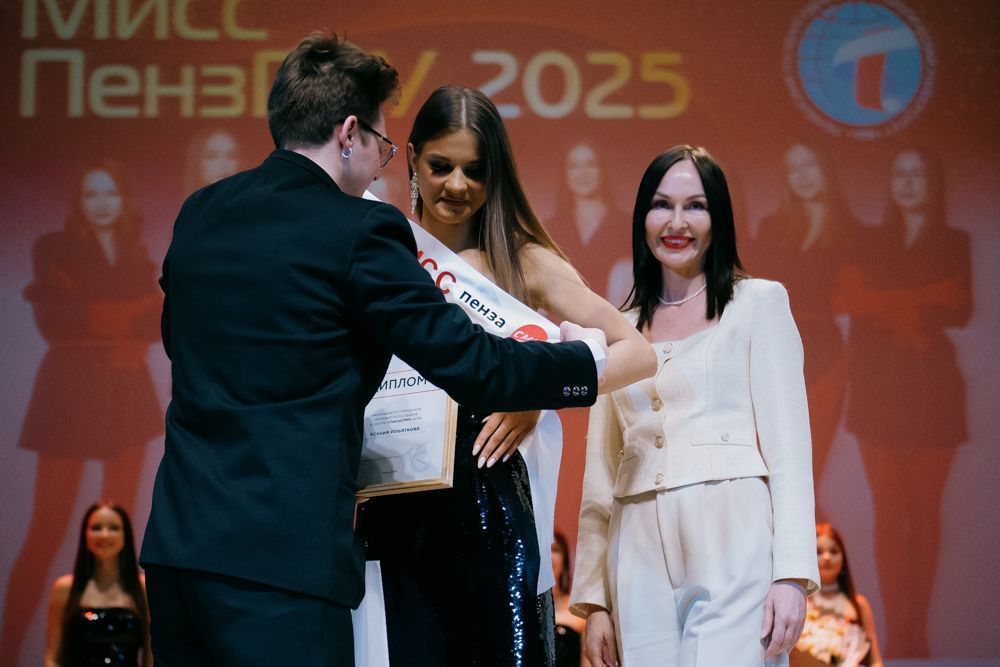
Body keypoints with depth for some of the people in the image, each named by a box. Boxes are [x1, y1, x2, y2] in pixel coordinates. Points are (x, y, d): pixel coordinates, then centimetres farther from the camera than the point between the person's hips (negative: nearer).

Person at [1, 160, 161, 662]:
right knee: (49, 527, -8)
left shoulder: (137, 258, 14)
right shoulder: (55, 248, 2)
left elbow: (157, 323, 0)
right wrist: (127, 318, -11)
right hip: (71, 392, -5)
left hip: (129, 395, 5)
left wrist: (92, 317, -13)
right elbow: (54, 320, -12)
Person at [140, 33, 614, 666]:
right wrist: (583, 359, 8)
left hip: (177, 542, 7)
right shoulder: (359, 231, -9)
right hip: (281, 560, -7)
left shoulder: (199, 214, 12)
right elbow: (469, 364, -8)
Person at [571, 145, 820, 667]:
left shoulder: (759, 302, 8)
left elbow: (788, 446, 0)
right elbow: (600, 474, 17)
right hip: (642, 565, 4)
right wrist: (593, 600, 10)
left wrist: (792, 574, -10)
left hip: (735, 551, -3)